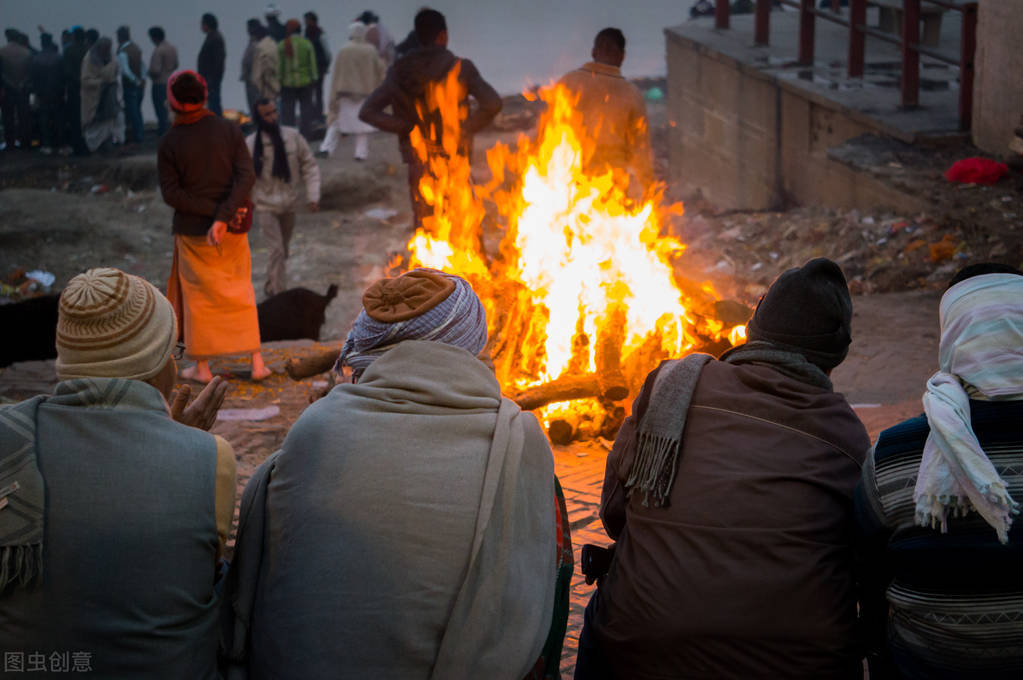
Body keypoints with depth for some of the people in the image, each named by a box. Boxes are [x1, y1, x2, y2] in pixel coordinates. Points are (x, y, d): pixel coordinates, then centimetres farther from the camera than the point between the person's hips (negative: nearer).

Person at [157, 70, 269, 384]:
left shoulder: (169, 143, -9)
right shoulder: (229, 130, -5)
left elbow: (171, 194, -13)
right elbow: (246, 176, -14)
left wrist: (210, 211, -12)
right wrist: (223, 216, -19)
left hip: (192, 232, -2)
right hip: (233, 230, 2)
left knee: (199, 297, 9)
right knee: (241, 292, 13)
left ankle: (202, 367, 15)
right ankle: (257, 362, 12)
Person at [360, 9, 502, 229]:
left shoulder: (401, 72, 1)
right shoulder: (460, 68, -8)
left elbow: (367, 112, -4)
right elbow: (492, 104, -19)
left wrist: (405, 127, -3)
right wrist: (465, 130, -7)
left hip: (418, 163, 3)